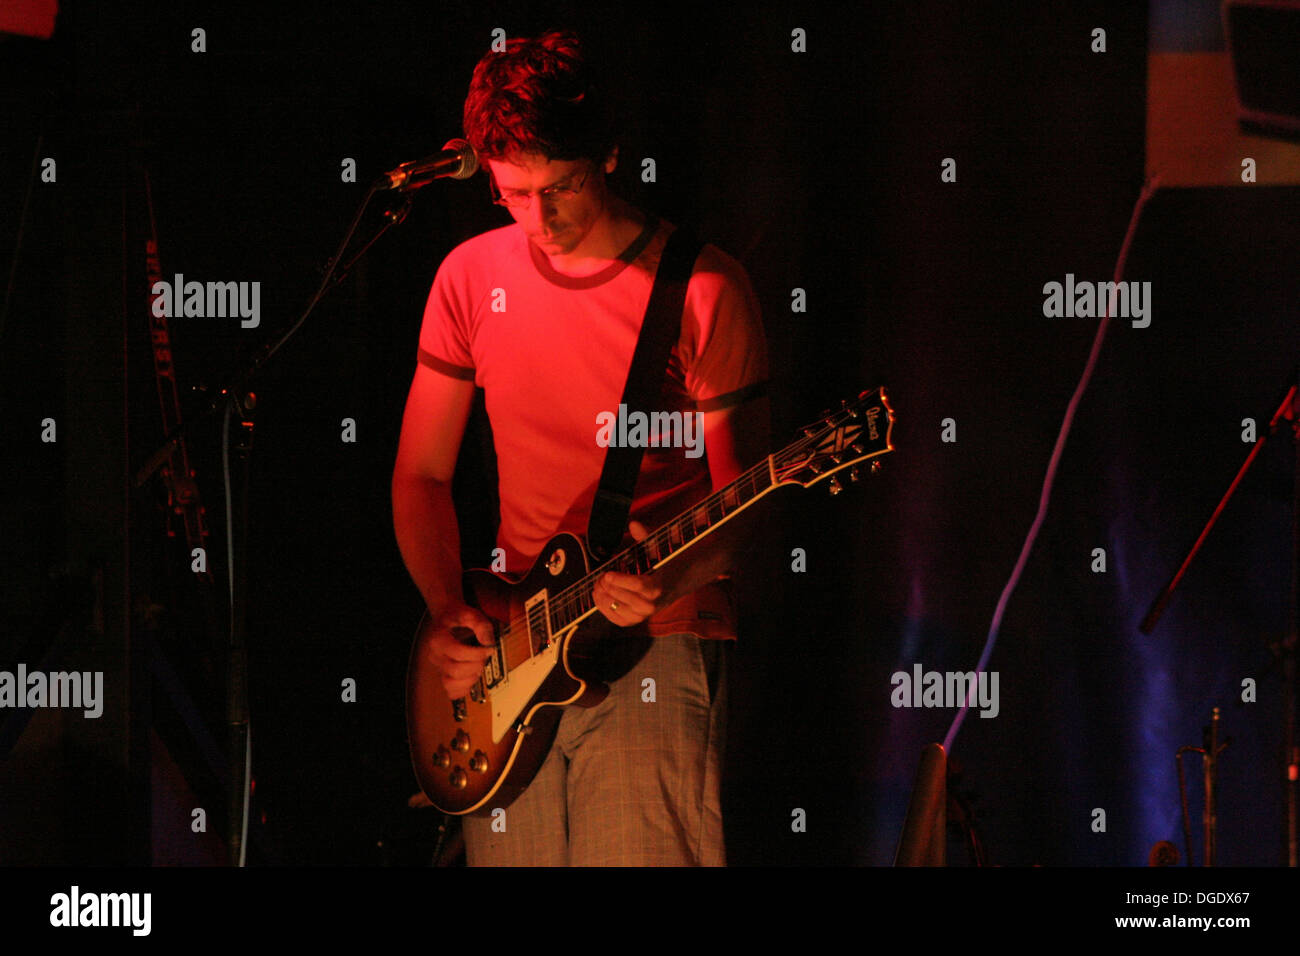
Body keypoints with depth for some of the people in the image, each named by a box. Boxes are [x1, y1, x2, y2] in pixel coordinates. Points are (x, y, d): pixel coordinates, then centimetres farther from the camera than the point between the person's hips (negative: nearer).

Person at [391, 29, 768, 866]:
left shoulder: (702, 287, -5)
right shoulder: (473, 278, 8)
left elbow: (742, 499, -3)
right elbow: (420, 474, 14)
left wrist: (669, 578, -23)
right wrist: (448, 613, -1)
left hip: (656, 641, -4)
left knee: (638, 854, -15)